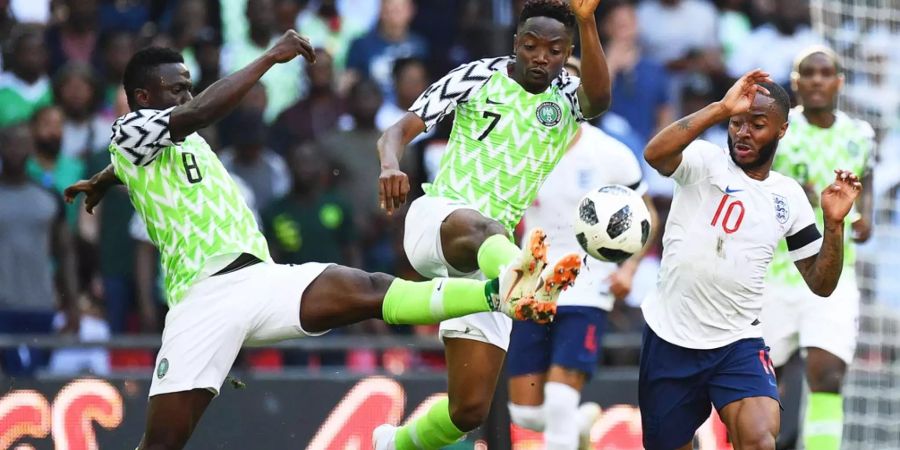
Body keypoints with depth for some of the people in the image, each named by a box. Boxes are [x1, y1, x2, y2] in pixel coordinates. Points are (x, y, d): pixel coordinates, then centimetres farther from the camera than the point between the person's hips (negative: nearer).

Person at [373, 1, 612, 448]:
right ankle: (527, 277, -79)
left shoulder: (568, 96, 7)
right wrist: (390, 165, -27)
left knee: (469, 410, -1)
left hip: (490, 262, 4)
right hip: (439, 217, -4)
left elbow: (600, 97, -18)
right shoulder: (477, 77, 4)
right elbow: (400, 129, -2)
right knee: (481, 229, -43)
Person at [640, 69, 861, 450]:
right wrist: (721, 108, -31)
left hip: (738, 346, 1)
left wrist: (834, 223, -9)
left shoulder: (789, 197, 6)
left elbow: (821, 284, 6)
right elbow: (654, 154, -26)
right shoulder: (705, 161, -3)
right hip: (669, 337, -1)